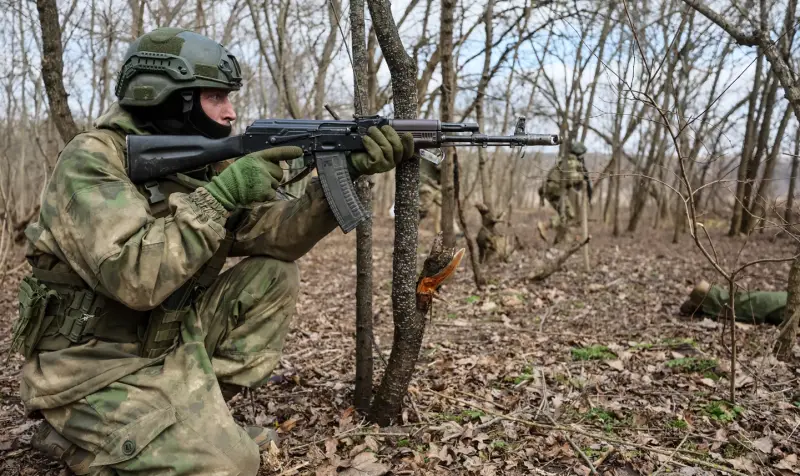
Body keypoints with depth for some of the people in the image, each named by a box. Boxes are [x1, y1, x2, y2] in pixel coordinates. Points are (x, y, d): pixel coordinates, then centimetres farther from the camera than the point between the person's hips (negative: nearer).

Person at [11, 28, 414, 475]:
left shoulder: (199, 163, 3)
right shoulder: (92, 160, -18)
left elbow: (277, 236, -5)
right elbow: (133, 278, -33)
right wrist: (222, 194, -29)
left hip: (170, 346, 8)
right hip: (94, 374, -7)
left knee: (276, 275, -3)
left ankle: (200, 410, 5)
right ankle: (78, 435, 3)